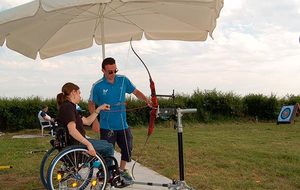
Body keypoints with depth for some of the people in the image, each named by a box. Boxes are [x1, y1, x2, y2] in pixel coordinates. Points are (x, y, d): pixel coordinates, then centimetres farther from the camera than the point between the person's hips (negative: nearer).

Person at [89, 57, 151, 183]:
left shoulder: (123, 80, -3)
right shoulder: (97, 86, -10)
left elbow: (135, 92, 4)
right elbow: (92, 104, 0)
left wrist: (147, 100, -13)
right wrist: (95, 121, -9)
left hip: (122, 124, 4)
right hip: (106, 126, -4)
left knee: (127, 148, 14)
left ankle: (122, 170, 37)